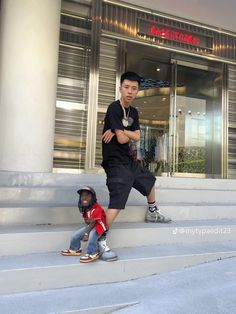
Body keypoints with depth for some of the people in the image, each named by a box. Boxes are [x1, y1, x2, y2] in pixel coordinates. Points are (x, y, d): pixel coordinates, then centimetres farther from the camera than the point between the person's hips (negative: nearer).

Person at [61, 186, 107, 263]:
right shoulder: (85, 208, 1)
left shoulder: (96, 208, -26)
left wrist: (86, 234, -22)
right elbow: (87, 221, 10)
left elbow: (93, 222, -24)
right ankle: (75, 250, 33)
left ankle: (92, 254, -17)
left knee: (91, 236, -36)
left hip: (98, 225, -9)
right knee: (75, 236, 7)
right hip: (89, 225, 9)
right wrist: (87, 220, -13)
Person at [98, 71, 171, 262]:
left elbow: (137, 137, -1)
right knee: (117, 202, -22)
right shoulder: (114, 108, -15)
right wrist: (130, 134, -1)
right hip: (116, 162, -10)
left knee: (150, 180, 29)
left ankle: (152, 213, 50)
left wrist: (121, 131, -15)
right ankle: (100, 240, -16)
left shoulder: (133, 112, 11)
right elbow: (122, 139, -21)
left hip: (129, 160, 10)